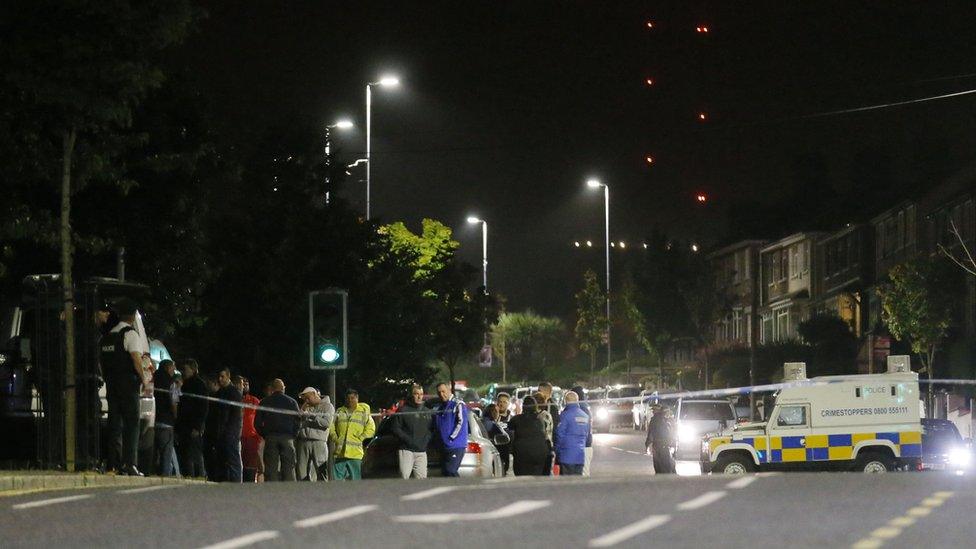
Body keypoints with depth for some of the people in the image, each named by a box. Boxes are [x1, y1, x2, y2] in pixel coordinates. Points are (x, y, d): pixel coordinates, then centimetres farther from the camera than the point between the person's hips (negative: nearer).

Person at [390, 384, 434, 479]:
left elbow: (432, 429, 19)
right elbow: (395, 428, -3)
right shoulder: (403, 410, 2)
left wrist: (426, 439, 0)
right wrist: (407, 439, -13)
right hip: (406, 450, -4)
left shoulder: (427, 412, 16)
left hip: (422, 451, 4)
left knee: (422, 477, 0)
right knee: (404, 476, -13)